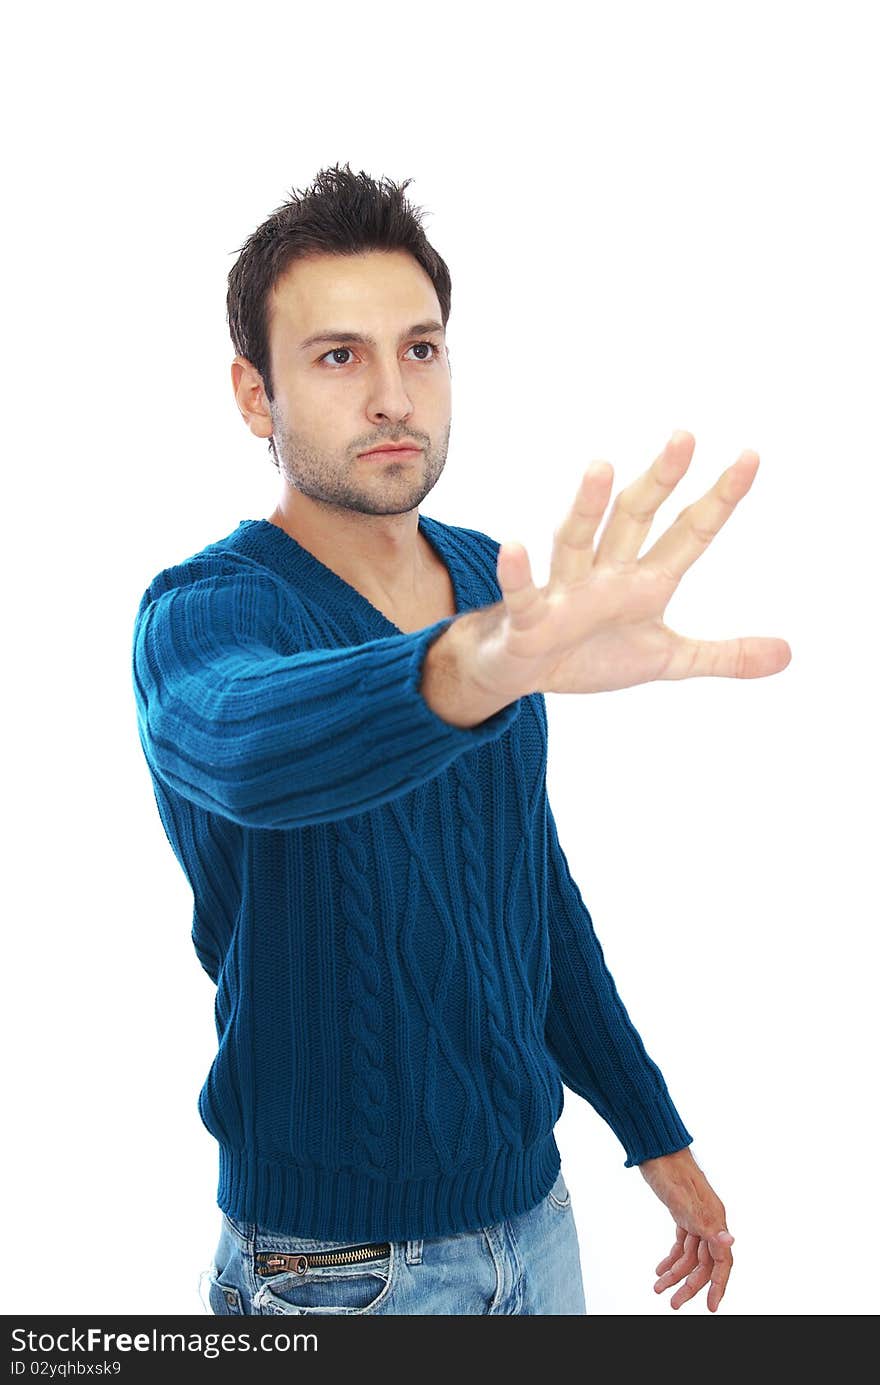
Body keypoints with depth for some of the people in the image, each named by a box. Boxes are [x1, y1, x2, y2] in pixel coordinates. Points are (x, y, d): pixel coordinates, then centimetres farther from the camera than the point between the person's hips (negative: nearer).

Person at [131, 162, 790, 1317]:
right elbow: (244, 740, -43)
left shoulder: (492, 580, 0)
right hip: (337, 1258, -5)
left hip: (535, 1207, 5)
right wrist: (477, 665, -63)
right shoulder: (204, 611, -18)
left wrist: (656, 1133, 12)